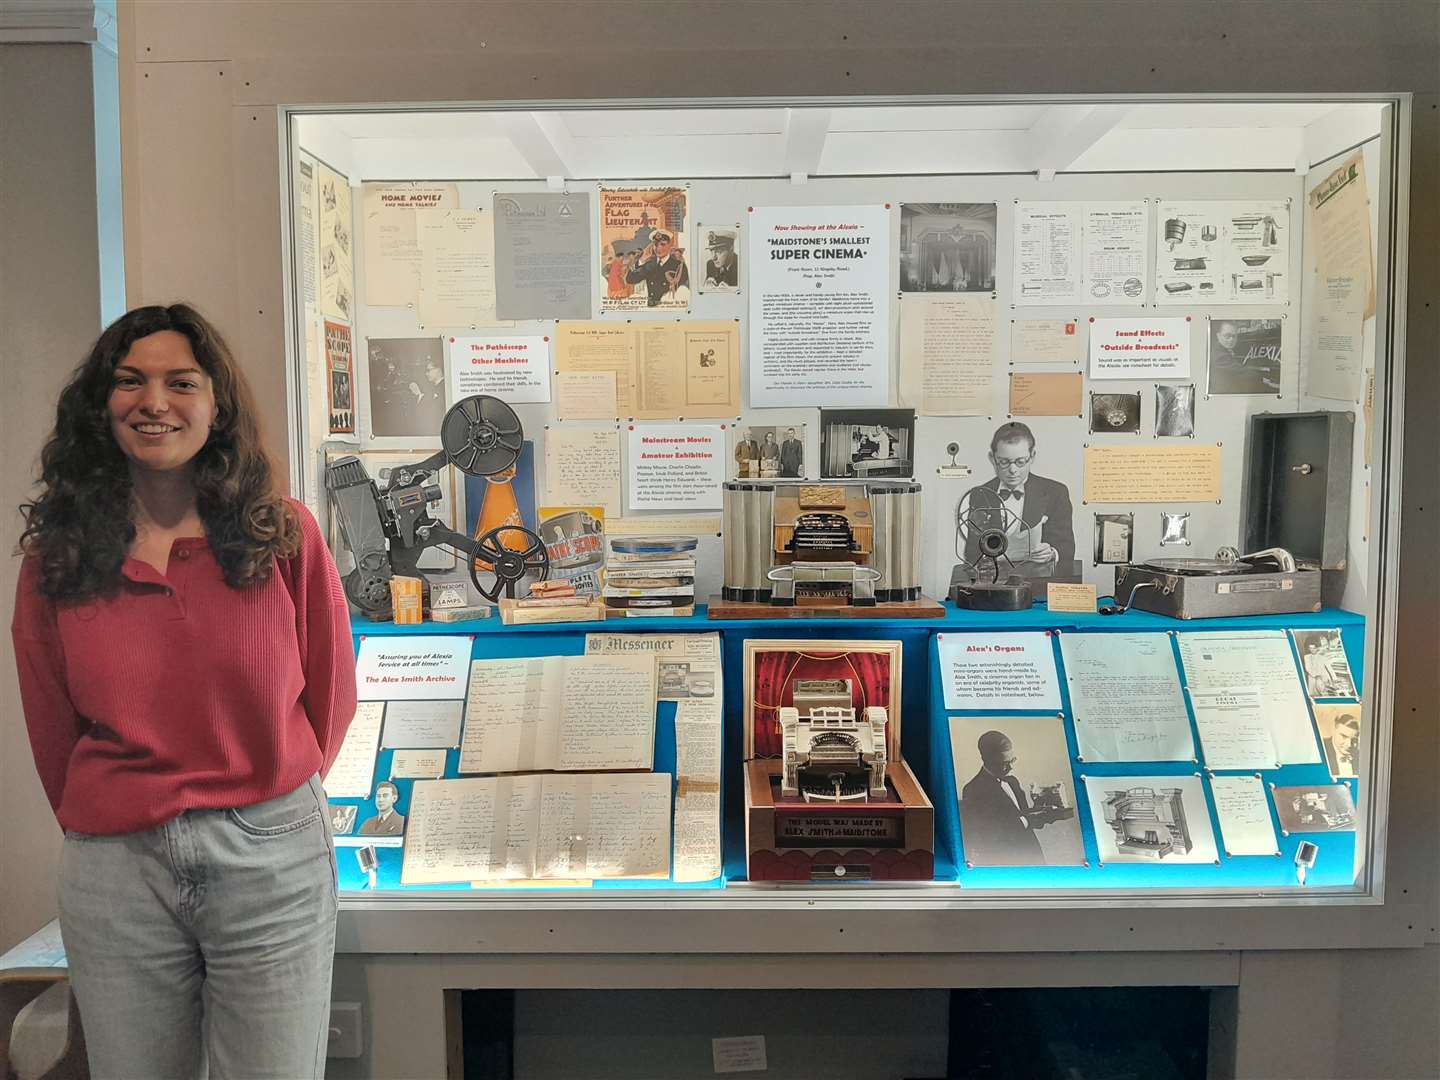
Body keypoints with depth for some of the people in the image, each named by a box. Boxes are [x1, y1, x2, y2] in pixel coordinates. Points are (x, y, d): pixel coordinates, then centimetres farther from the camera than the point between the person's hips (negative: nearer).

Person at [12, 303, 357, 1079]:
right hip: (114, 871, 2)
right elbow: (52, 725, 10)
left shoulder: (284, 536, -4)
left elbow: (332, 690, 6)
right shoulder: (56, 556, 0)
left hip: (271, 860, -1)